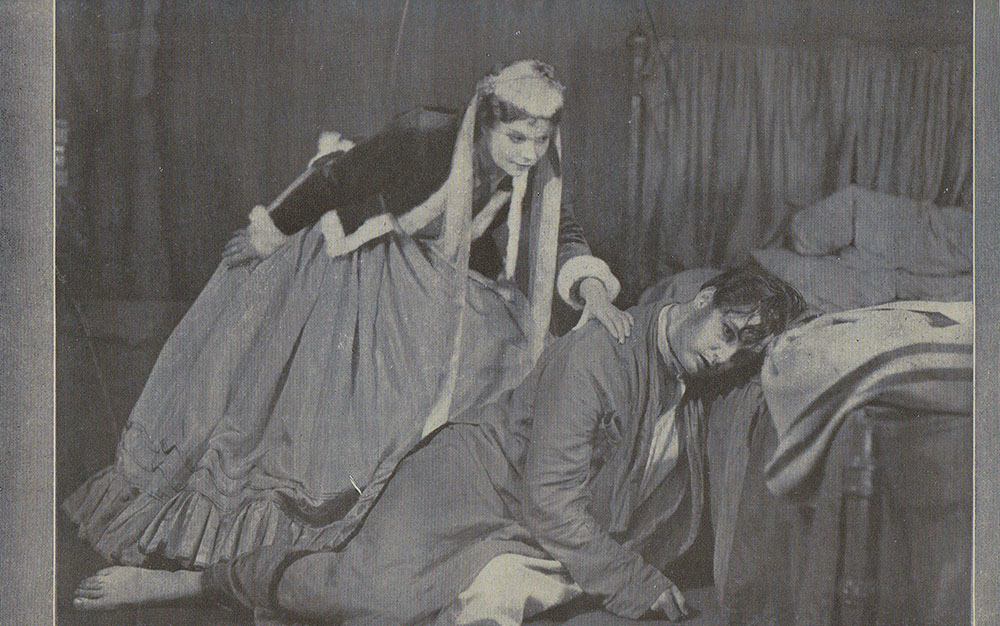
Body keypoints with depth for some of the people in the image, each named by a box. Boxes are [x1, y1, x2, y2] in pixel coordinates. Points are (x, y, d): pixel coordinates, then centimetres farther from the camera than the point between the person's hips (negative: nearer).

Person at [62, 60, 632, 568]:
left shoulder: (537, 169, -15)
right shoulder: (426, 138, -30)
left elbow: (565, 235, -8)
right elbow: (335, 180, -20)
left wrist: (593, 288, -29)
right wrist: (268, 234, -11)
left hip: (429, 285, 5)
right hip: (352, 265, -5)